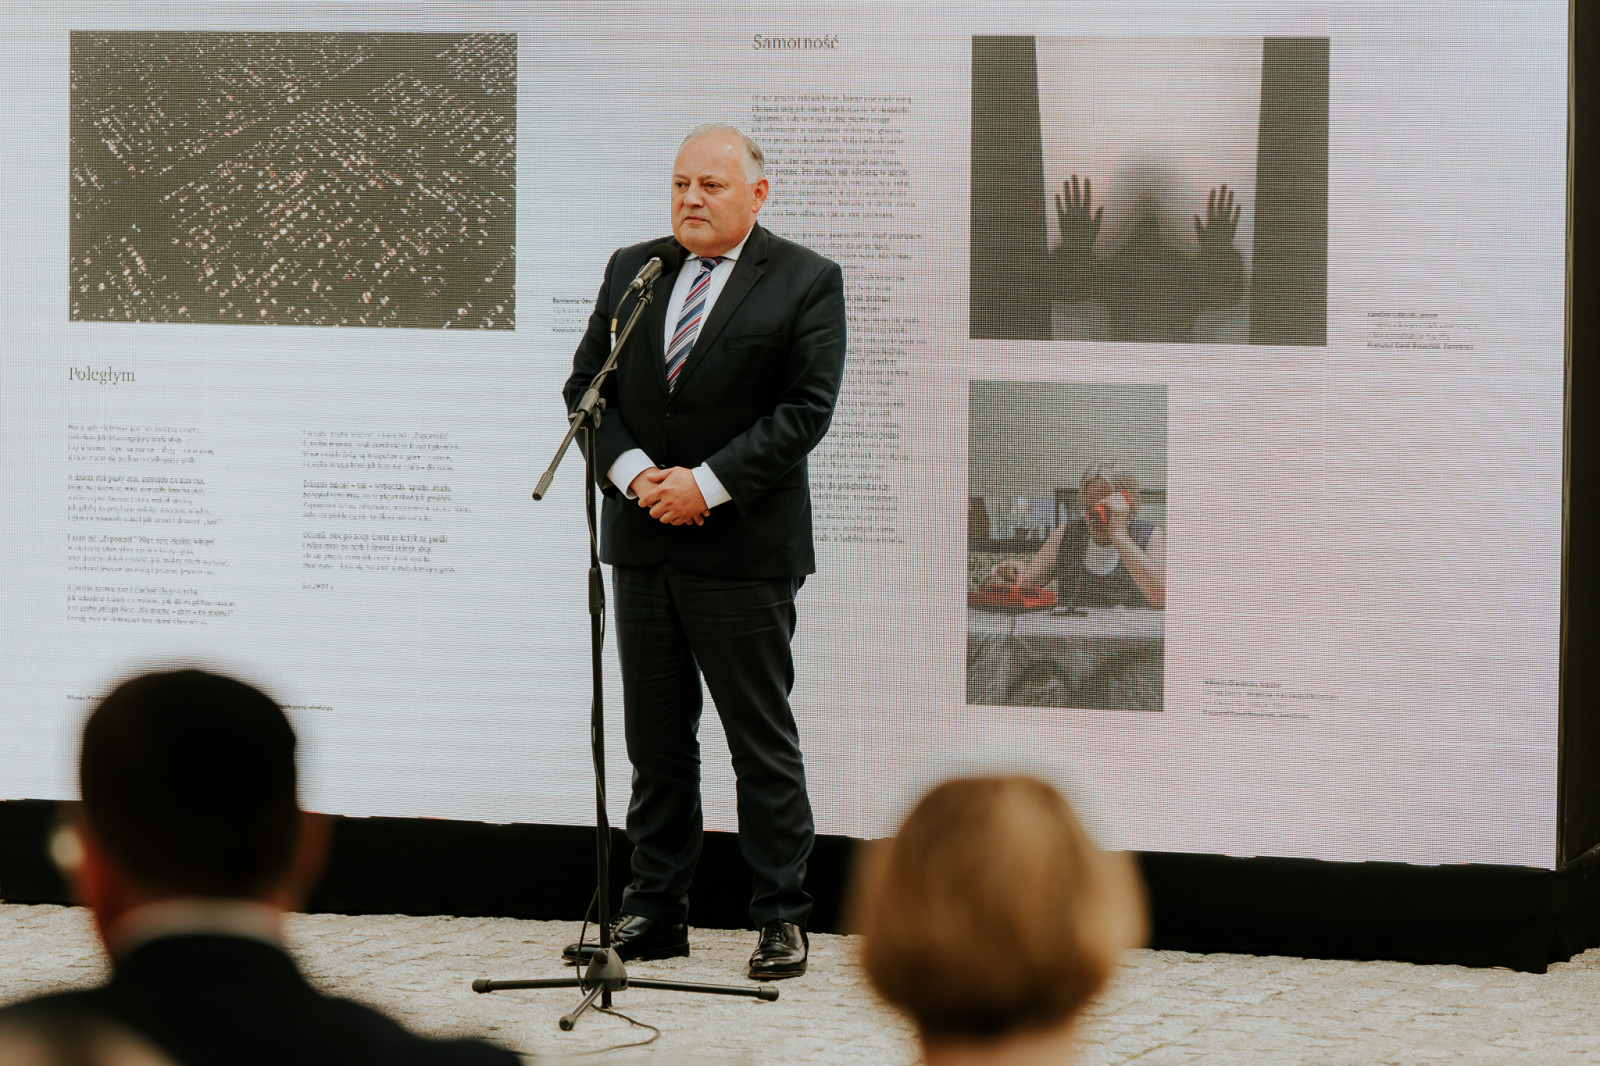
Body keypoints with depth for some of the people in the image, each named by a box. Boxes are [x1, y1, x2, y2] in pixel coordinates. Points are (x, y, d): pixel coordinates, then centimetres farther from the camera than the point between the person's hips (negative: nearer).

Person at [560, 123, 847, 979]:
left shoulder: (806, 282, -3)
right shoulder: (631, 271, 11)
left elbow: (806, 408, -10)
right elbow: (586, 386, 8)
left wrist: (707, 484, -16)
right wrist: (634, 473, -9)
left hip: (745, 548, -5)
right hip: (643, 544, 5)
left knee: (763, 742, 1)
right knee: (655, 738, 9)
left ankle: (781, 916, 8)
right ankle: (654, 912, 16)